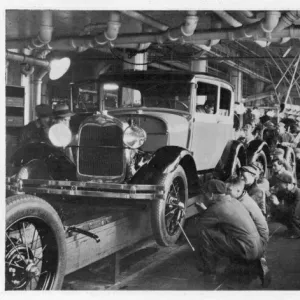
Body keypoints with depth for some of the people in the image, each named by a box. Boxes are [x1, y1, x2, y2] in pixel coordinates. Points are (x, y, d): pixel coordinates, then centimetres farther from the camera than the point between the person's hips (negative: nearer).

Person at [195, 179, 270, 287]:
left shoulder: (217, 208, -11)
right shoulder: (235, 202, 13)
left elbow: (199, 225, 0)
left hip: (247, 249, -8)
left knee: (204, 232, -10)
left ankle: (210, 273, 4)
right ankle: (256, 263, 15)